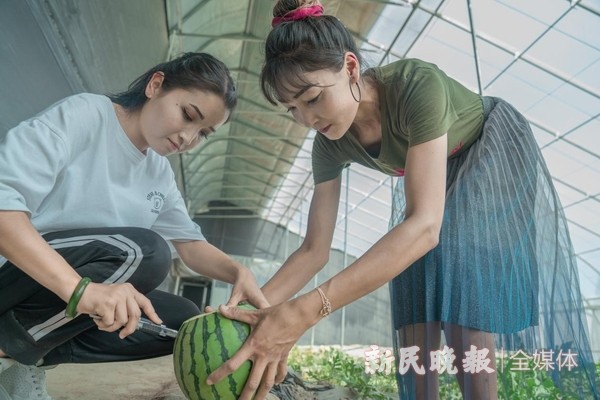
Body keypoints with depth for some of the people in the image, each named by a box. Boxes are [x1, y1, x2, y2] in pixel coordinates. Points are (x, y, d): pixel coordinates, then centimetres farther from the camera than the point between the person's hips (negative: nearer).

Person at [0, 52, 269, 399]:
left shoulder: (160, 175, 6)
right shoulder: (85, 114, -15)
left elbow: (190, 243, 6)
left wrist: (239, 272, -13)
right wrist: (80, 288, -39)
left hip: (58, 293, 7)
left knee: (183, 319, -6)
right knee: (141, 250, -28)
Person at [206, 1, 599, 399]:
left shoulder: (418, 84, -39)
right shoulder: (330, 144, -20)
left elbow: (425, 224, -47)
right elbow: (314, 250, -19)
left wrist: (305, 311, -55)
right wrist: (253, 308, -34)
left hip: (495, 157, -4)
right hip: (430, 179, 5)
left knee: (464, 304, -18)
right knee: (416, 305, -5)